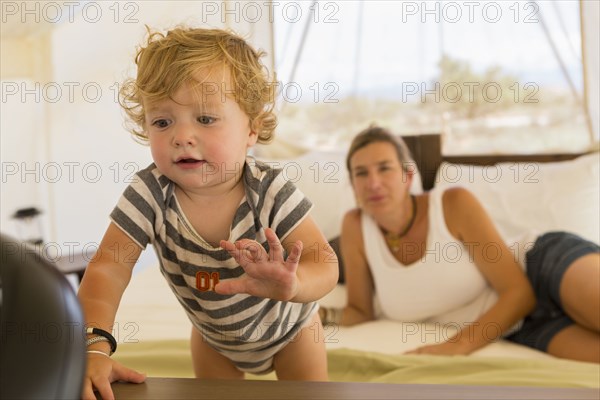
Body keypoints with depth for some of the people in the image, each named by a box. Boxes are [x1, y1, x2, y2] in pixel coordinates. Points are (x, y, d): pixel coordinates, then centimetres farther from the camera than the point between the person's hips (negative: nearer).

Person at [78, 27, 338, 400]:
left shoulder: (271, 191, -34)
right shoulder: (150, 194, -29)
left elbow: (324, 262, -40)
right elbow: (108, 267, -32)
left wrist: (292, 283, -64)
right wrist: (94, 346, -48)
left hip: (289, 328, -2)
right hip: (213, 335, 2)